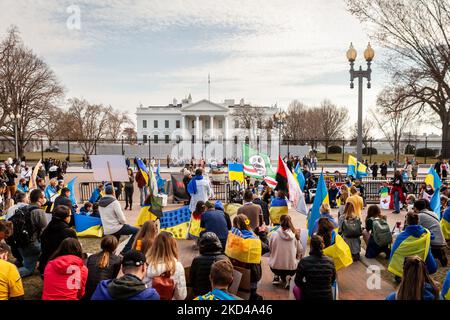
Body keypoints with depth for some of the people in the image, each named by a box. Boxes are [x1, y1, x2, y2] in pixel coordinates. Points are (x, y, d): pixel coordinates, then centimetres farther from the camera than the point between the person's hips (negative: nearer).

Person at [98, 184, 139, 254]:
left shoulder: (100, 203, 9)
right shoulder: (114, 202, -13)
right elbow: (121, 218, -16)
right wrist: (124, 222, 7)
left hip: (106, 231, 8)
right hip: (116, 228, -8)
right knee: (137, 231, 0)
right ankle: (125, 251, -4)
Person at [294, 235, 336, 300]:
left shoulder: (304, 262, -15)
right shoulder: (330, 261, -8)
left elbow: (298, 281, -6)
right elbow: (332, 281, 5)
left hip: (309, 296, -3)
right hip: (327, 296, 3)